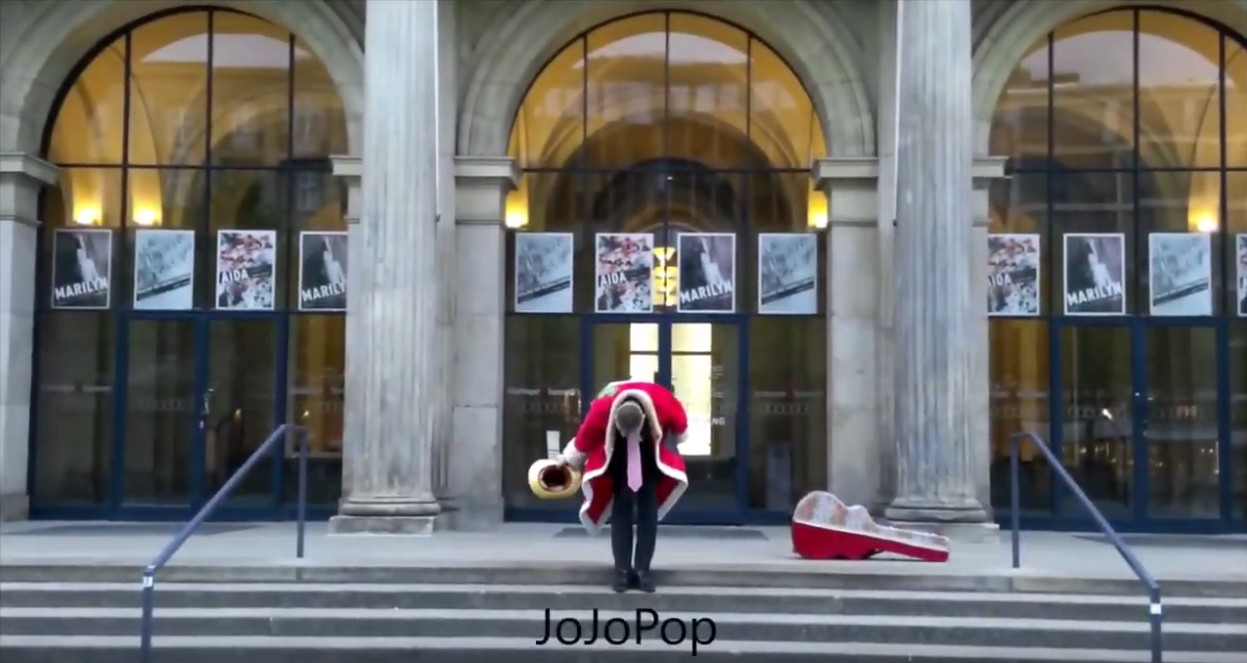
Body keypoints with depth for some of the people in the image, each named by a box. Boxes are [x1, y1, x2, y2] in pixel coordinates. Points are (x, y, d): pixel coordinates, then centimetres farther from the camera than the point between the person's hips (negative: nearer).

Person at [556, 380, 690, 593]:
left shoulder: (663, 404, -37)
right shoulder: (602, 409, -37)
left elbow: (680, 427, -12)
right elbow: (584, 437, -17)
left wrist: (669, 446, 6)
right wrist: (567, 460, -1)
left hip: (650, 461, 1)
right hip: (618, 461, 0)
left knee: (648, 513, -3)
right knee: (620, 512, -6)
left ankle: (643, 570, 1)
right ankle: (622, 571, -3)